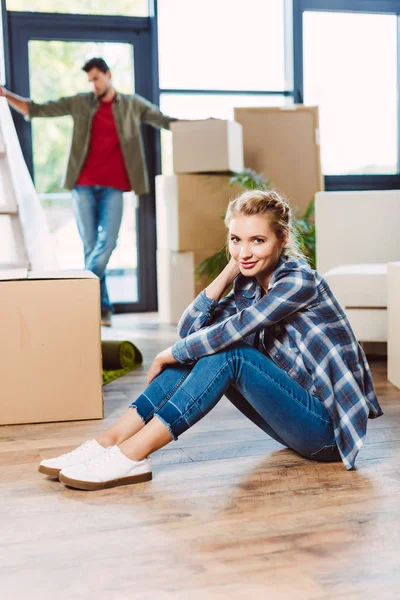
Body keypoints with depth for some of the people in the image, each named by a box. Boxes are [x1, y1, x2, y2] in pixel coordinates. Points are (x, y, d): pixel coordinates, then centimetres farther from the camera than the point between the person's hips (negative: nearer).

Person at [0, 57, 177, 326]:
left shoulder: (132, 104, 9)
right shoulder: (80, 103, 9)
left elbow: (165, 120, 12)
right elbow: (36, 109, 10)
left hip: (113, 186, -1)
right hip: (83, 185, 1)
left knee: (107, 242, -13)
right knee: (91, 246, 1)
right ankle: (102, 307, 8)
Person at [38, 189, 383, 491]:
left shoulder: (299, 280, -18)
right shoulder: (250, 284, 6)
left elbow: (232, 331, -27)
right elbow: (189, 329, -1)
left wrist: (170, 355, -13)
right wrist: (230, 271, -6)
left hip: (328, 425, -8)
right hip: (298, 416, 8)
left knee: (228, 352, -26)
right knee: (204, 345, -7)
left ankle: (131, 456, -28)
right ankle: (112, 441, -13)